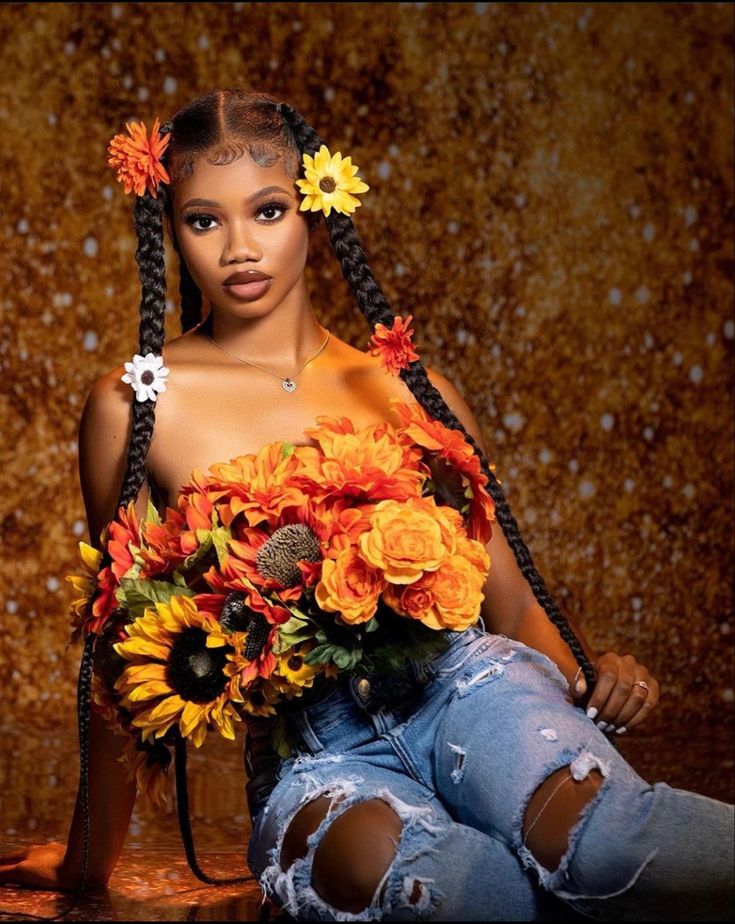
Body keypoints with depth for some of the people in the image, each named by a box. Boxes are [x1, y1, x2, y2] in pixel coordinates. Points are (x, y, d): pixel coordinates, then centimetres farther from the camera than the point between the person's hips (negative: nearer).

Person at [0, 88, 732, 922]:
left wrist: (590, 677, -5)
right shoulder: (137, 407, 7)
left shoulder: (412, 392, 14)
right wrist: (91, 856, 19)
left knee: (599, 836, -35)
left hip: (462, 684, 1)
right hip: (312, 759, -1)